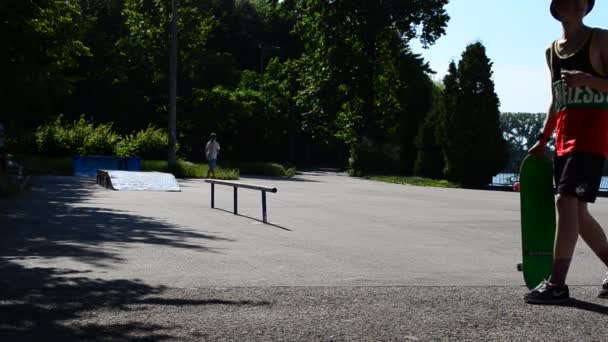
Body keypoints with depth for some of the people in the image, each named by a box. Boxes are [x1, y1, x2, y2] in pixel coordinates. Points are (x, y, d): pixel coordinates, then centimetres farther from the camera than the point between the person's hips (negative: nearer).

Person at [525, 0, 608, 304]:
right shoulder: (552, 50, 17)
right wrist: (543, 139, 19)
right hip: (564, 136, 7)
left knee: (567, 201, -19)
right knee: (577, 212, 8)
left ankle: (557, 284, -19)